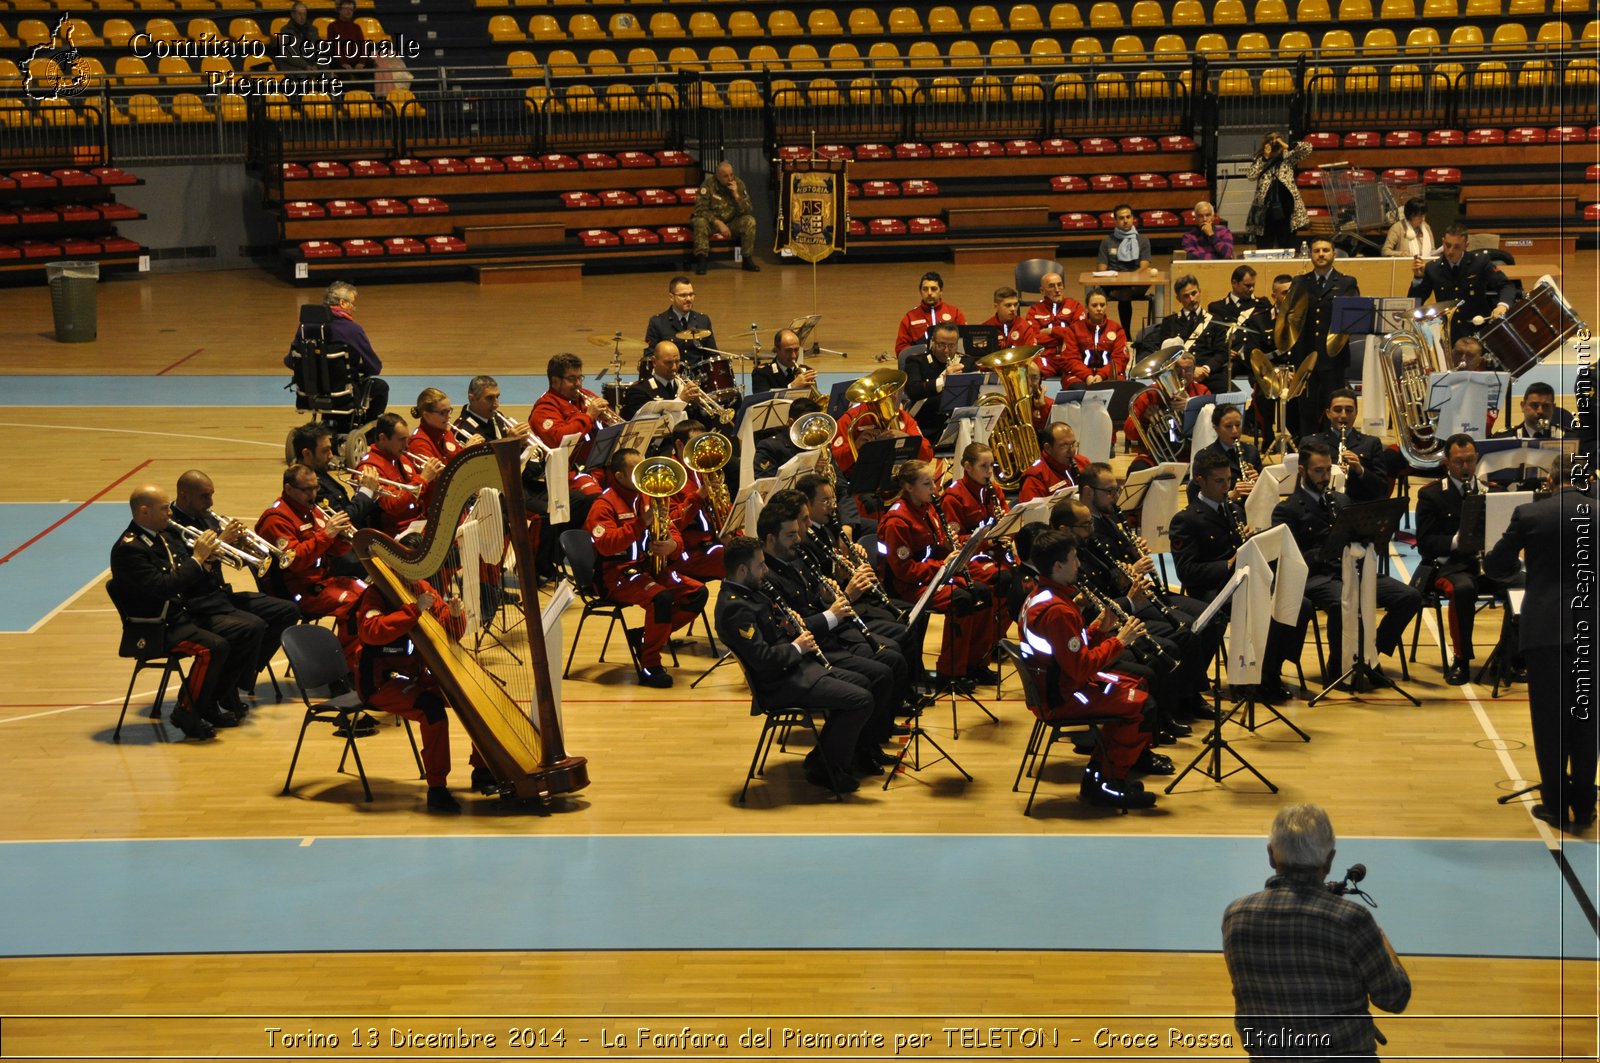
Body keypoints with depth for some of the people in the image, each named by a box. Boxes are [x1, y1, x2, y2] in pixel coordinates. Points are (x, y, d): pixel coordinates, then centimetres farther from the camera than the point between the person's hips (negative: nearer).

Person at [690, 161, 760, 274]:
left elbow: (748, 211, -8)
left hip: (732, 222, 3)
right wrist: (718, 223, -28)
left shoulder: (738, 184, -6)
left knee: (749, 221, -23)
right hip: (712, 221, -3)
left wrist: (736, 195, -23)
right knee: (700, 222, -34)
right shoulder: (708, 184, -15)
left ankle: (748, 260, -15)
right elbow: (700, 209, -20)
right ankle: (701, 261, -33)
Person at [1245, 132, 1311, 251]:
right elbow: (1250, 175, -9)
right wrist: (1265, 158, -10)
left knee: (1288, 248, 4)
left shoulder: (1288, 156, 5)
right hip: (1265, 209, 0)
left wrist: (1287, 147, -12)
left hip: (1285, 209, 0)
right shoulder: (1259, 160, 6)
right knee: (1263, 249, 2)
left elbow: (1307, 148, -3)